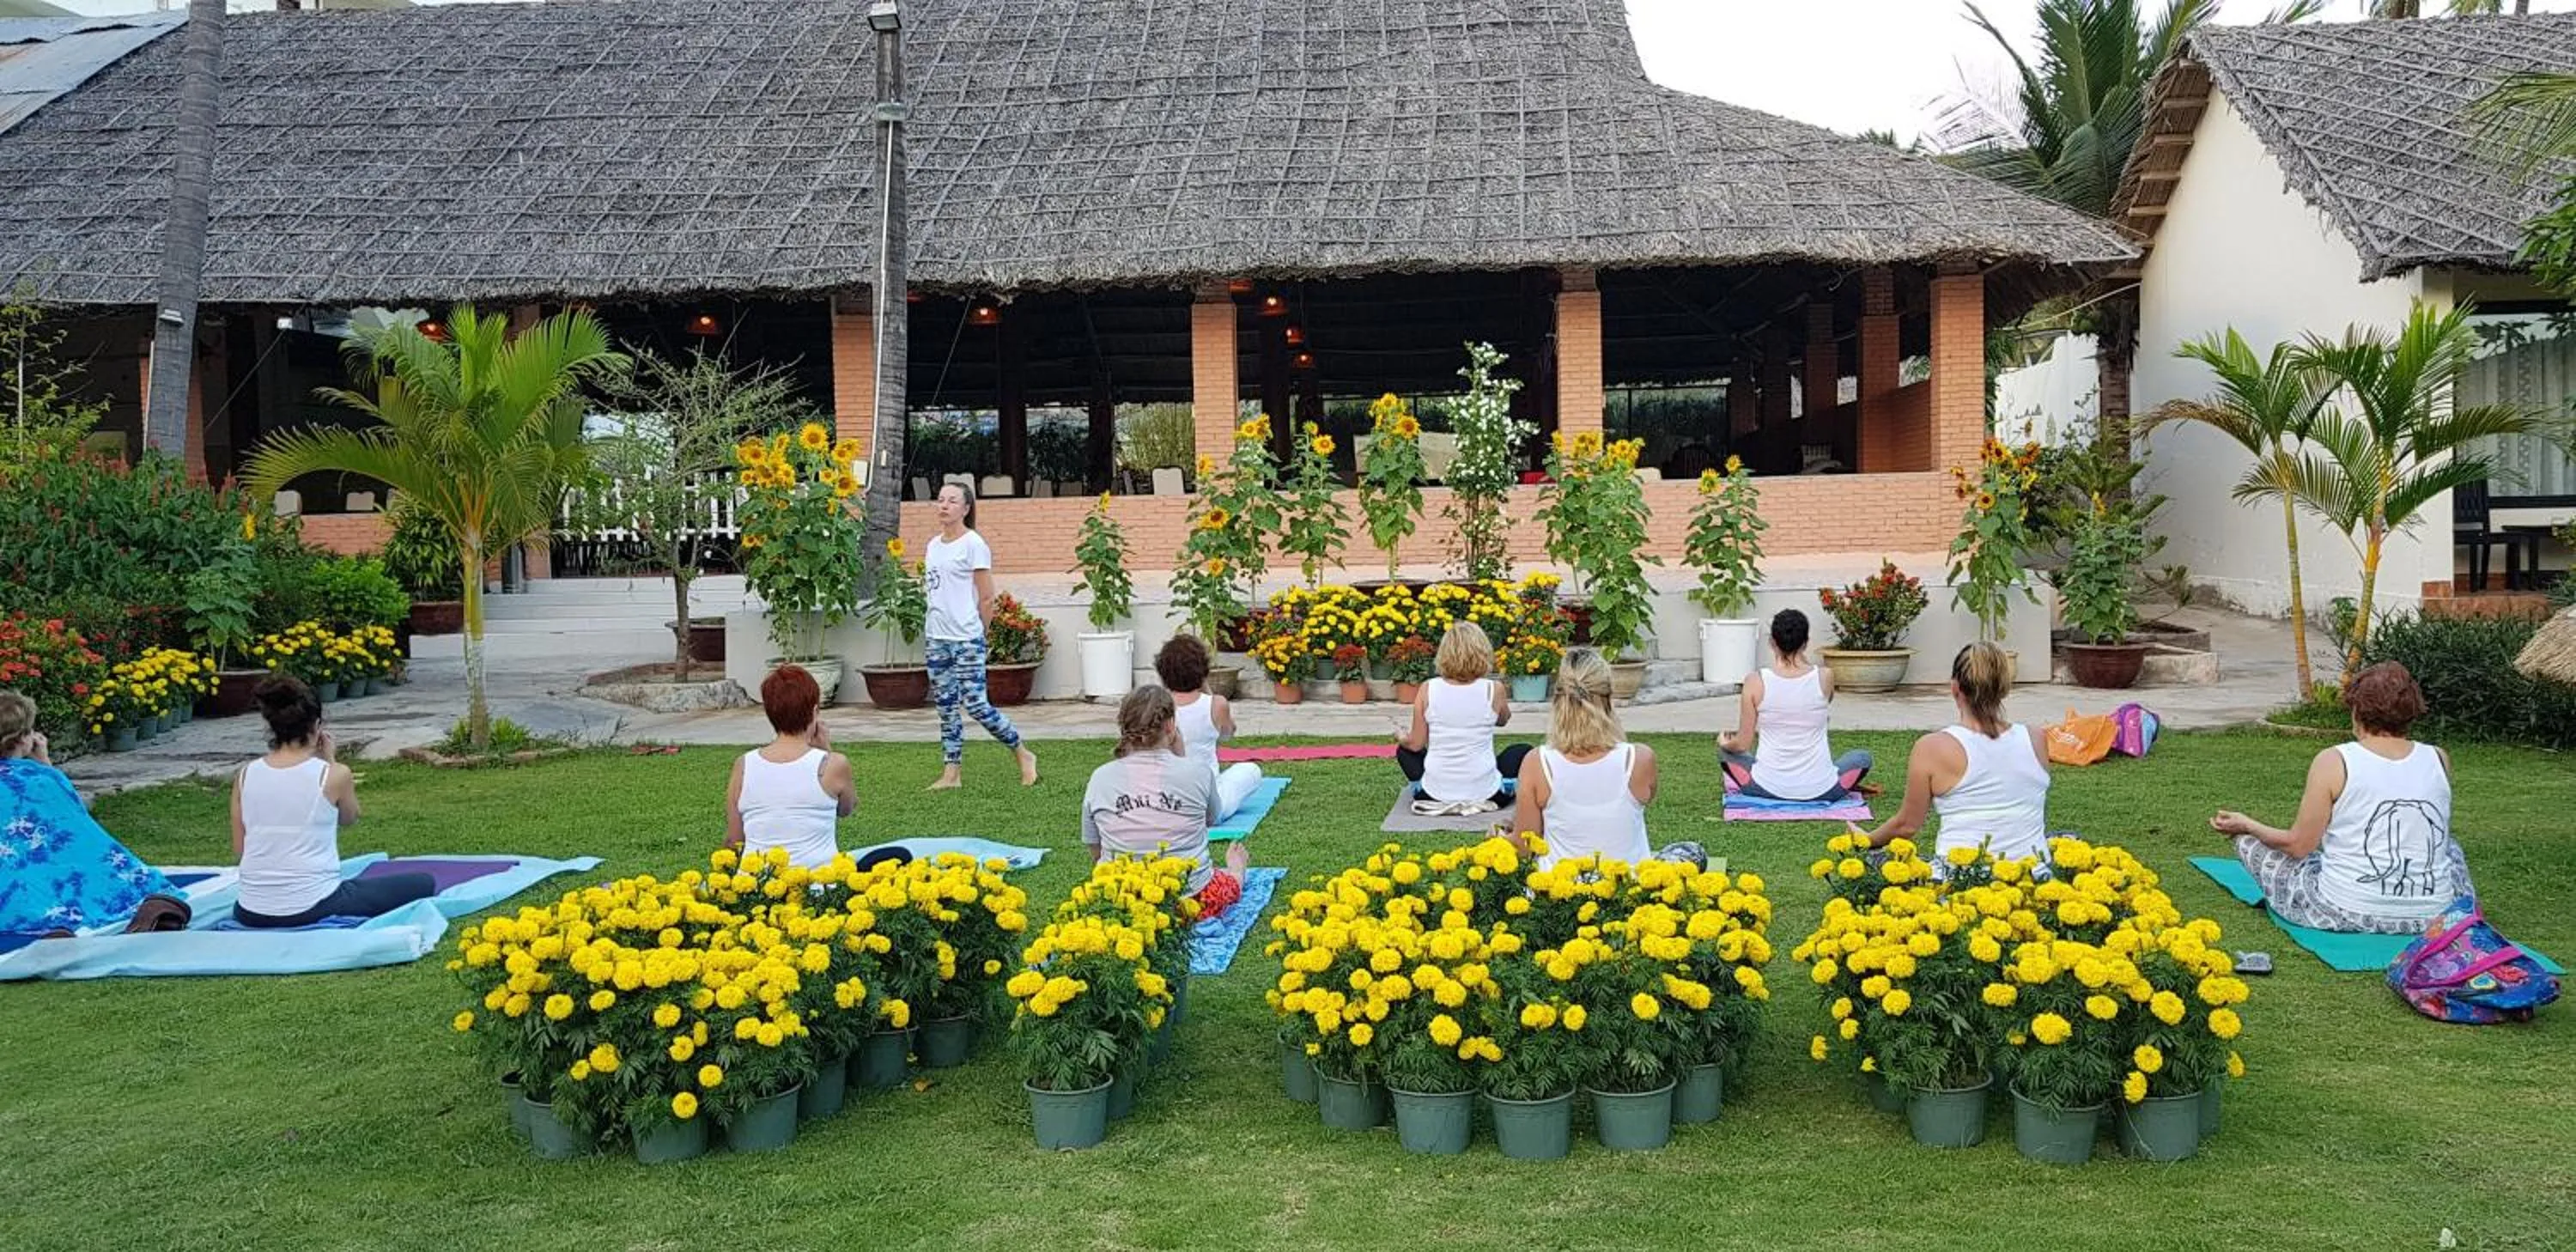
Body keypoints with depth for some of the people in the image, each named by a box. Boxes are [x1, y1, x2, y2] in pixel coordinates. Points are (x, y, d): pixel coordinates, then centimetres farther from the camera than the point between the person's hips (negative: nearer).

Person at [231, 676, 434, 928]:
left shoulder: (245, 776, 1)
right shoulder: (334, 775, -10)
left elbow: (239, 852, 6)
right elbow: (349, 819, 12)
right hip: (313, 909, -5)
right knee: (423, 883, 10)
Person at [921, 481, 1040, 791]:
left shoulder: (973, 544, -8)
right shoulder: (933, 546, 12)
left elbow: (987, 598, -7)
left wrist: (977, 635, -2)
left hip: (966, 640, -7)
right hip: (936, 639, 7)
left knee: (976, 704, -9)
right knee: (947, 708, 9)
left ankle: (1024, 756, 6)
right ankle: (951, 773, 14)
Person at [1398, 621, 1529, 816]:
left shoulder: (1428, 689, -9)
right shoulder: (1493, 690, -10)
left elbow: (1416, 744, 0)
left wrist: (1401, 737, 20)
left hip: (1436, 791, 2)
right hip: (1484, 791, -1)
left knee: (1404, 749, 31)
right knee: (1523, 751, 26)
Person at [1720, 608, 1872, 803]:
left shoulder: (1755, 681, -11)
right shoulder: (1825, 677, -8)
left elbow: (1742, 745, -4)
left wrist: (1724, 743, 18)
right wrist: (1802, 657, 20)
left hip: (1767, 788, -1)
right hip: (1819, 790, 1)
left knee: (1725, 751, 29)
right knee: (1863, 756, 31)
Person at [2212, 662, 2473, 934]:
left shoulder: (2334, 762, -13)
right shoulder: (2439, 760, -2)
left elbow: (2299, 846, -9)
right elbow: (2434, 836, 15)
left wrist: (2246, 825, 8)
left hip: (2348, 913, -3)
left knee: (2249, 842, 16)